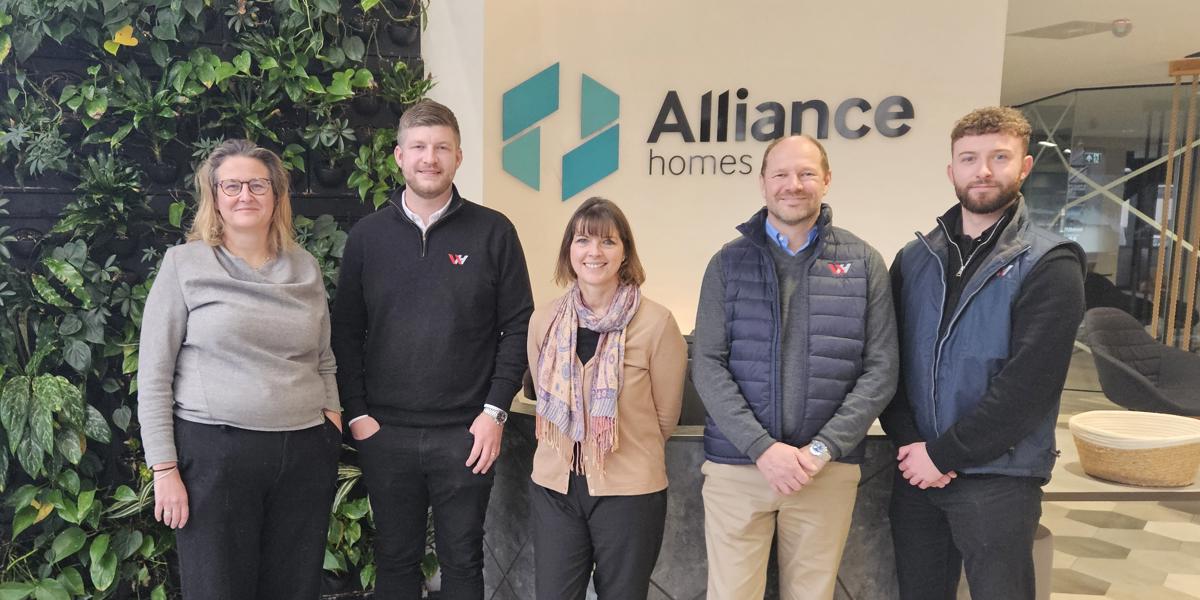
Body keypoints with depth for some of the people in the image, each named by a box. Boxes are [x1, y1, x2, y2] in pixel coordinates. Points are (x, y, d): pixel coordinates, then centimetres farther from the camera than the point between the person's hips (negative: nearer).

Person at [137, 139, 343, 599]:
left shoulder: (305, 267, 10)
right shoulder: (185, 264, -1)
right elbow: (153, 375, -2)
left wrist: (332, 421, 5)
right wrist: (164, 469, -6)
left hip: (306, 453, 3)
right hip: (214, 452, -3)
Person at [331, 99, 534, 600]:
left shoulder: (493, 232, -2)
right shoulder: (367, 236, 4)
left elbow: (518, 327, -2)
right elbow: (346, 332, 6)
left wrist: (495, 411, -6)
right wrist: (356, 412, -1)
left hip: (467, 432, -1)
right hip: (384, 432, 2)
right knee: (395, 559, 14)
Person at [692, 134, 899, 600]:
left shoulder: (863, 263, 4)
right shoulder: (728, 263, 3)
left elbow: (881, 370, 0)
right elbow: (708, 366, -4)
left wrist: (822, 449, -10)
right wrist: (762, 448, -13)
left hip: (827, 470, 1)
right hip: (736, 466, 0)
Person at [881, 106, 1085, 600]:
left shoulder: (1049, 265, -7)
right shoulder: (915, 259, 6)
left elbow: (1028, 383, -16)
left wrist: (944, 454, -15)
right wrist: (910, 444, -10)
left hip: (998, 479, -4)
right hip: (916, 471, 4)